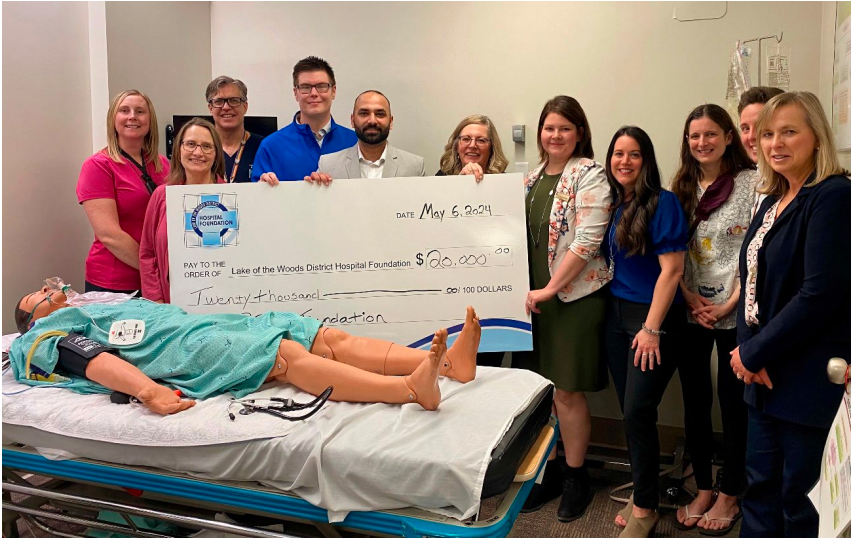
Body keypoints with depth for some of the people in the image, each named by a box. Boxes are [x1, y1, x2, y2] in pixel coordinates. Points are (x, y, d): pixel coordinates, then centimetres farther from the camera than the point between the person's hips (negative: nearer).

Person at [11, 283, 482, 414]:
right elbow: (91, 359, -4)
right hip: (183, 350, -7)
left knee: (330, 338, -12)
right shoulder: (46, 334, 17)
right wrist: (148, 390, -26)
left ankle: (450, 361, -24)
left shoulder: (120, 306, 39)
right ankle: (413, 388, -49)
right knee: (288, 355, -31)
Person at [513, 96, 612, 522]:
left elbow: (588, 240, -16)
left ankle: (576, 476, 19)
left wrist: (550, 288, -15)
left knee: (567, 391, 1)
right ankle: (547, 471, 25)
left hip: (573, 297, -6)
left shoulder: (589, 176, -8)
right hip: (532, 297, 6)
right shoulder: (533, 177, 13)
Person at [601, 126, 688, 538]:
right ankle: (642, 492, 26)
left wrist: (652, 328, -17)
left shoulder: (662, 203, -10)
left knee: (637, 411, -6)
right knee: (629, 411, 10)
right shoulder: (611, 205, 9)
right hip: (616, 315, 6)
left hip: (654, 317, -6)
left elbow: (671, 269, -15)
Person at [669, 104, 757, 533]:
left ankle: (729, 494, 21)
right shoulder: (682, 188, 8)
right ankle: (703, 490, 25)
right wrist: (692, 301, -5)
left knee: (733, 402, 4)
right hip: (691, 313, 4)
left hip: (735, 313, -4)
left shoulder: (751, 183, -5)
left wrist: (730, 304, -12)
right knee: (695, 401, 10)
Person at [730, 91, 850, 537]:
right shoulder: (773, 202, 12)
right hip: (766, 374, 8)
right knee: (761, 486, 17)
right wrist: (748, 352, -4)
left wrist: (754, 353, -13)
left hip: (812, 381, -8)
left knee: (801, 500, 5)